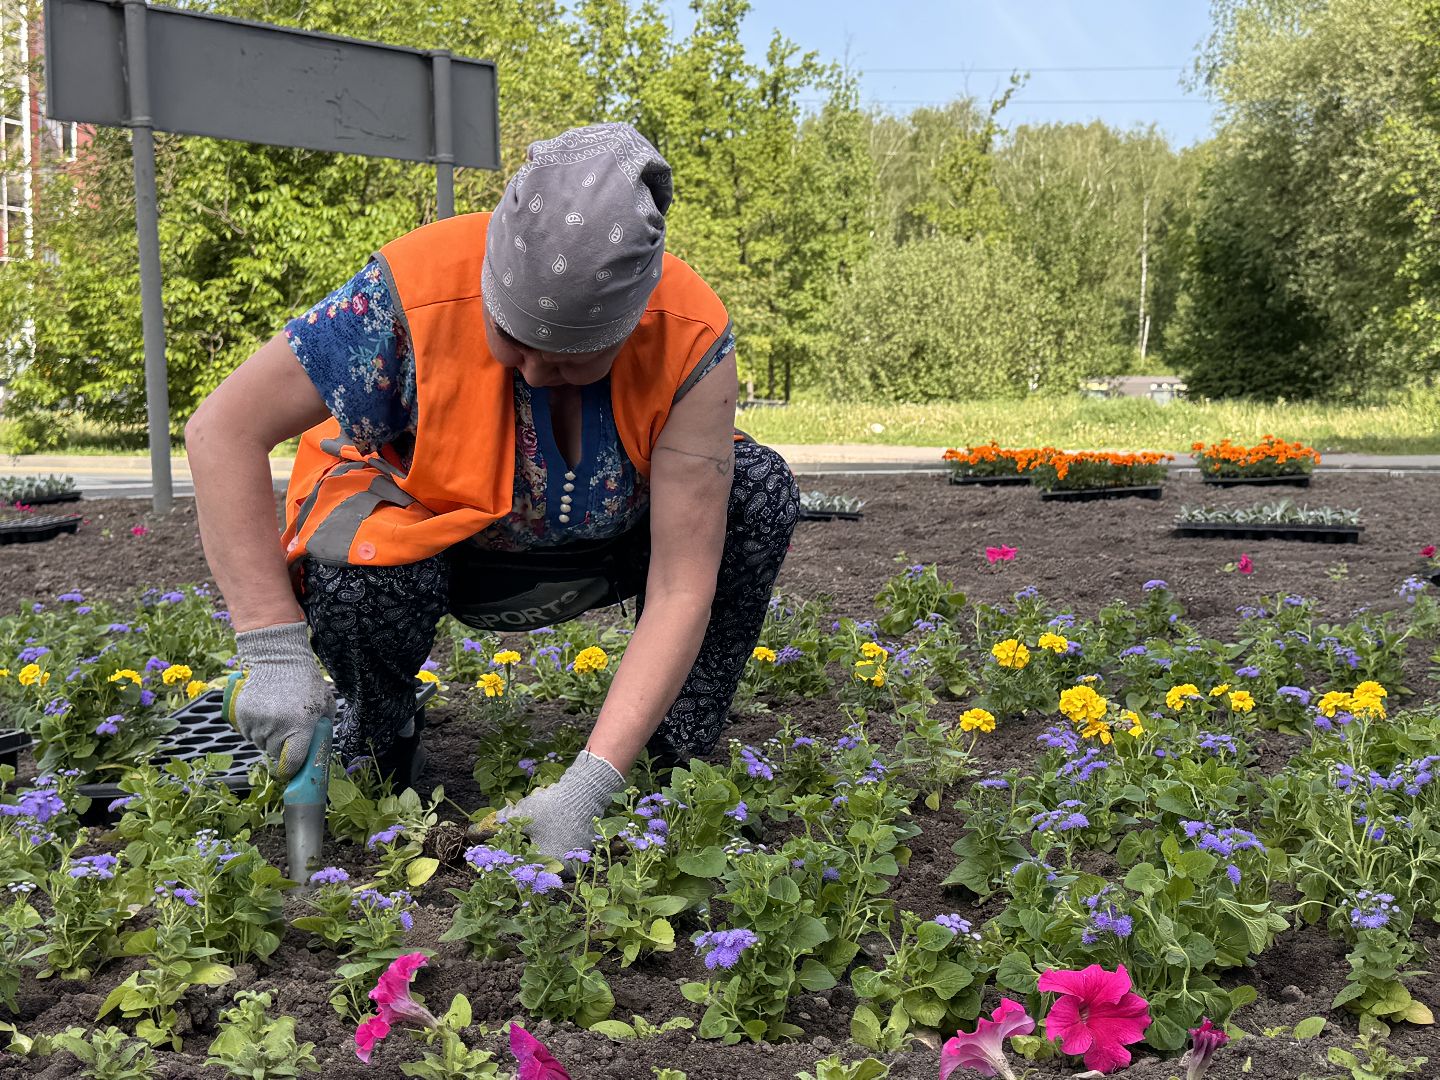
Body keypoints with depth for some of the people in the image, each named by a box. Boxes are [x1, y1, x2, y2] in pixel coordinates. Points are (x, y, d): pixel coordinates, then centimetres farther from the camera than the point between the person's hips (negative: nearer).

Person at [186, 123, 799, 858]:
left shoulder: (691, 339, -30)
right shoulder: (414, 295, -33)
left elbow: (682, 590, -31)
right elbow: (221, 431, -29)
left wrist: (589, 784, -40)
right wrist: (274, 649, -36)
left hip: (598, 547, 2)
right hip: (426, 530, -1)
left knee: (759, 492, -24)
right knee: (357, 571, -37)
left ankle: (679, 763, -7)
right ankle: (379, 755, -2)